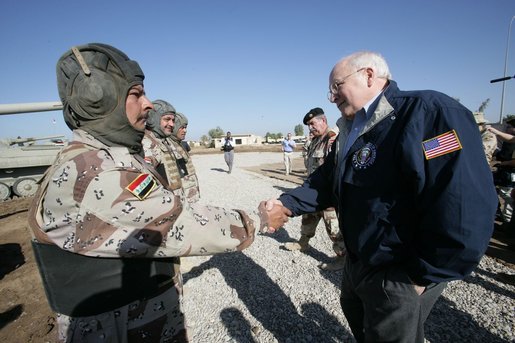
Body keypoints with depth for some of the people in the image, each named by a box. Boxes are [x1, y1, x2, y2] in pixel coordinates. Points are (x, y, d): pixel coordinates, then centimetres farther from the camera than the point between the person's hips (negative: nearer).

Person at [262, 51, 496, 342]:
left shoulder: (429, 111, -23)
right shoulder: (352, 132, 6)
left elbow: (465, 207, -29)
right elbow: (327, 182, 9)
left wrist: (421, 276, -21)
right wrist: (286, 204, -5)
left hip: (398, 278, -8)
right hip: (359, 263, 9)